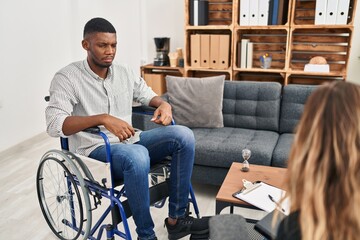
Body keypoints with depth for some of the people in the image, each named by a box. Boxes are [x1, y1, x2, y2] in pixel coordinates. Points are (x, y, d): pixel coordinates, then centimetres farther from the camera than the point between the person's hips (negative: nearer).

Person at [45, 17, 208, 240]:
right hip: (94, 151, -6)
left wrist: (164, 105, -6)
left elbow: (149, 96, 19)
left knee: (183, 135, -15)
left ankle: (177, 218, -8)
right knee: (137, 155, -39)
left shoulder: (125, 73, 7)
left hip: (128, 142, 6)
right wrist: (103, 118, -34)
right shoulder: (67, 77, -9)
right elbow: (54, 124, -21)